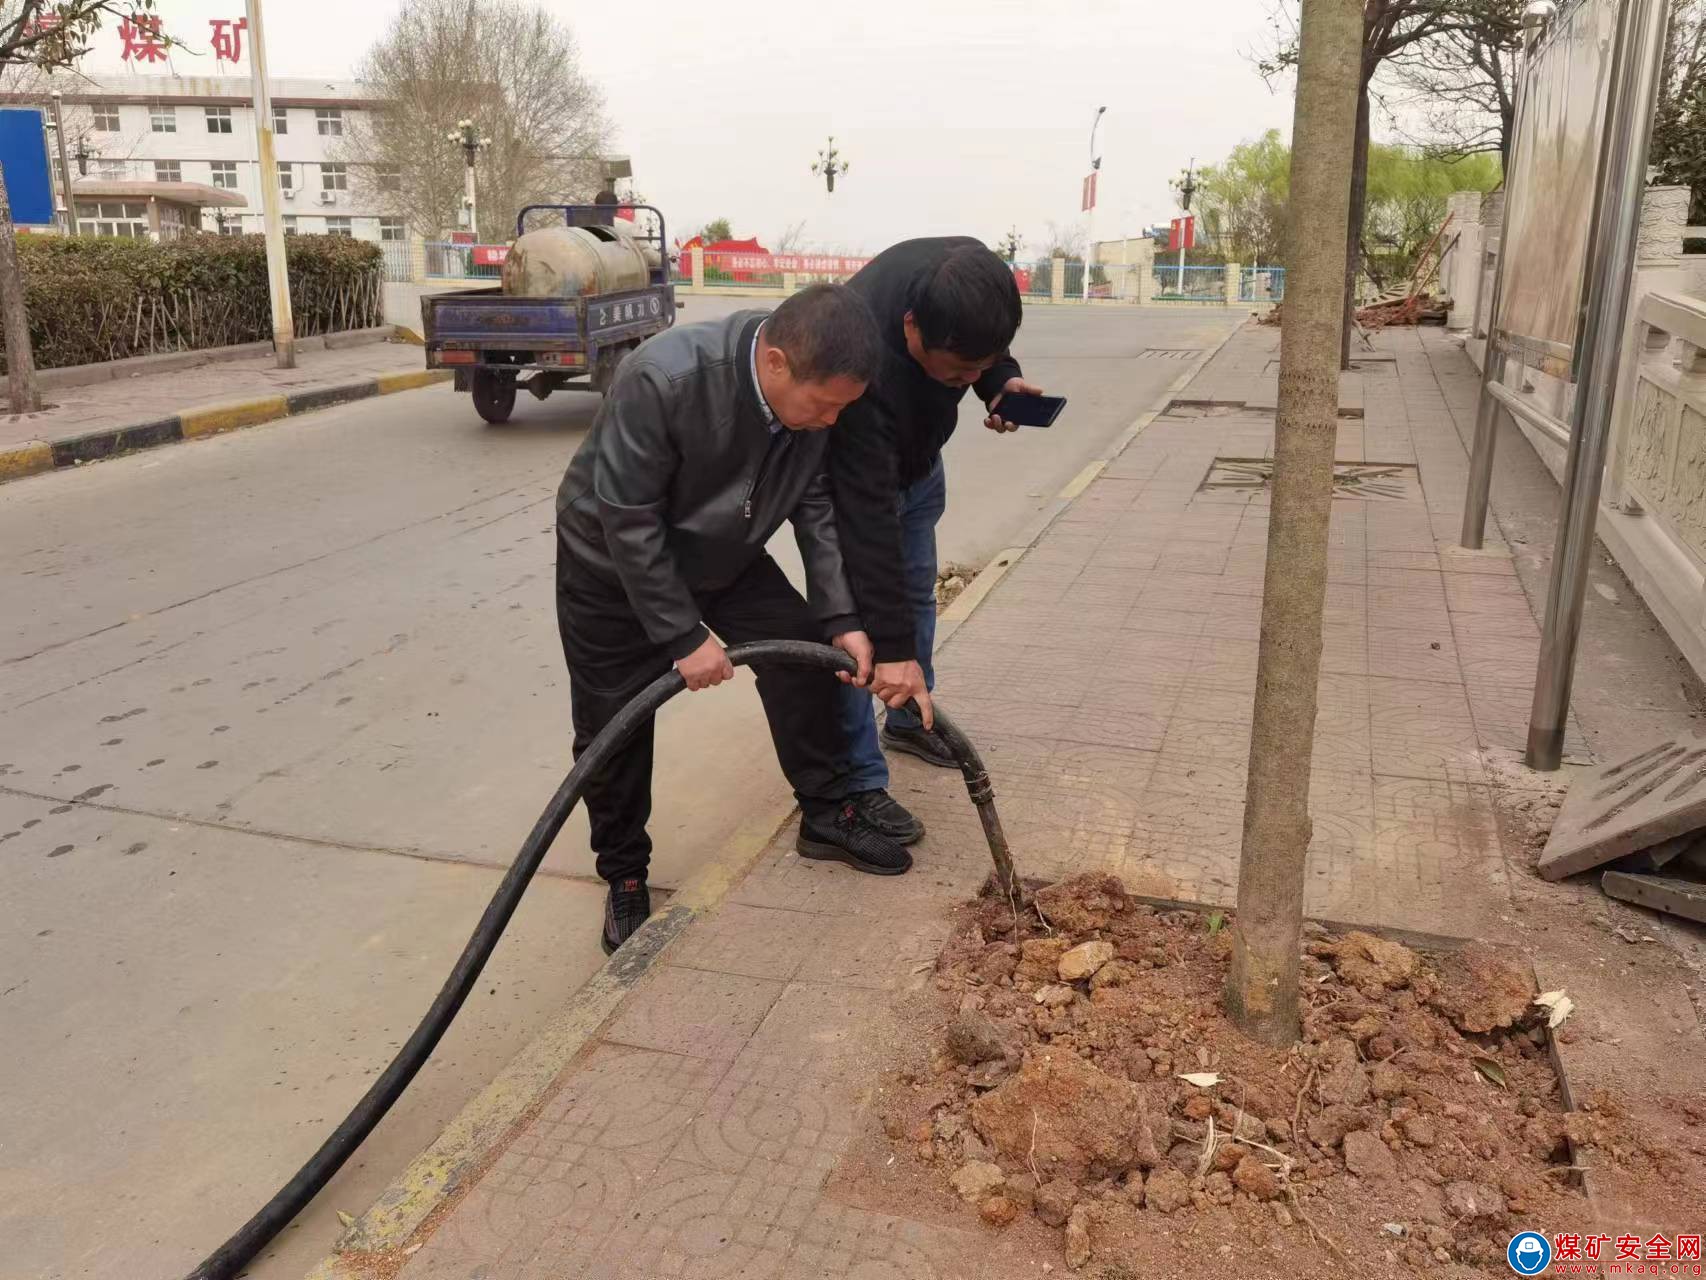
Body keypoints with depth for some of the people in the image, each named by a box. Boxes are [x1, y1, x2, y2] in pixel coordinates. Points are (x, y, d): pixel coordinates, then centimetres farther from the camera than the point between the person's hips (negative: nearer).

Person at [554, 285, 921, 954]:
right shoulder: (662, 379, -39)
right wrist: (685, 636, -26)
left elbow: (816, 509, -9)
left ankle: (826, 813, 15)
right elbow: (628, 523, -31)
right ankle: (624, 877, 21)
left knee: (804, 651, -4)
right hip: (613, 562, -4)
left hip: (722, 552, 5)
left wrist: (840, 619, -16)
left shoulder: (815, 393, -21)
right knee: (614, 726, 0)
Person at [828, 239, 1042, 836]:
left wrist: (1002, 379, -19)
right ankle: (860, 785, 0)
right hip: (853, 471, -7)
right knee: (855, 620, -10)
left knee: (916, 590, 18)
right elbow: (868, 519, -43)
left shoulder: (967, 273, -28)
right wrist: (893, 649, -42)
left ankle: (909, 718, 37)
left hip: (916, 454, 7)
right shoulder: (865, 368, -45)